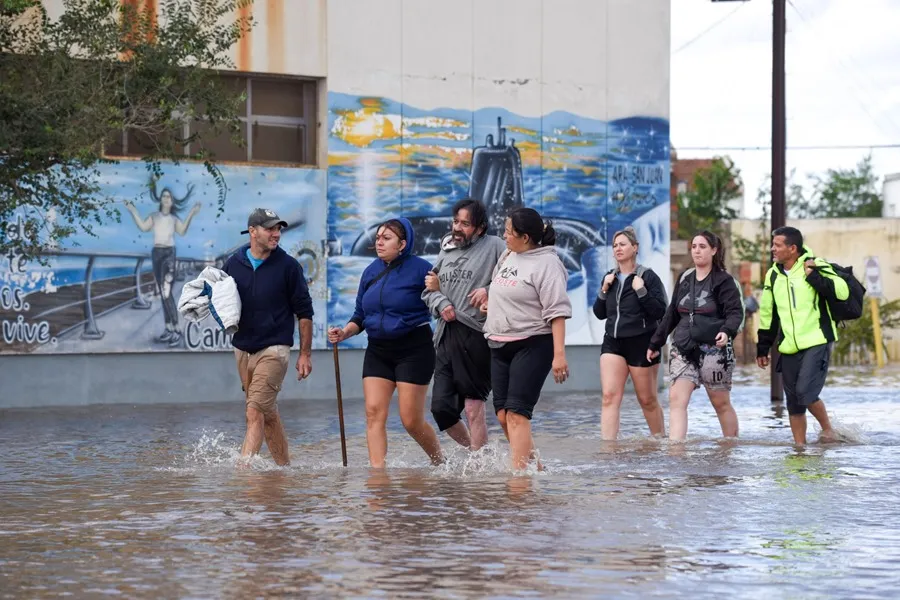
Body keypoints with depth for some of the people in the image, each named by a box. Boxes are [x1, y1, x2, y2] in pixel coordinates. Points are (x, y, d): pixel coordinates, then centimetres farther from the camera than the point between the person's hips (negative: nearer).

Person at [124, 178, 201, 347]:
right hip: (156, 253, 5)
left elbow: (182, 231, -13)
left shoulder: (174, 218, 7)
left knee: (167, 293, -16)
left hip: (169, 254, -5)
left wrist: (191, 215, -22)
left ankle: (177, 331, -16)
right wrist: (132, 211, -6)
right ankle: (168, 330, 12)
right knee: (162, 294, 7)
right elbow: (143, 227, -5)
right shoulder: (154, 216, 13)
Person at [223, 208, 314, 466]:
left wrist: (305, 354, -1)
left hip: (274, 349, -4)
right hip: (243, 349, 4)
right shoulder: (233, 264, 5)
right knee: (268, 413, 12)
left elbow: (304, 311, 1)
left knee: (255, 411, -16)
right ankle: (284, 465, 23)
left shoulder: (288, 266, -3)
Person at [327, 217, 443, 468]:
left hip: (413, 350, -6)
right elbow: (360, 315, 16)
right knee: (374, 412, -8)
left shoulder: (419, 269, -8)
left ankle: (440, 463, 20)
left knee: (411, 419, -4)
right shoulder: (371, 272, 10)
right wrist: (344, 332, 0)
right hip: (378, 351, 6)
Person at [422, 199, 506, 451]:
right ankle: (473, 450, 24)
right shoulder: (446, 251, 17)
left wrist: (489, 290, -16)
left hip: (476, 335, -6)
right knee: (441, 407, 3)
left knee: (473, 407, -4)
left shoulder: (493, 246, 0)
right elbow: (428, 290, 20)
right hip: (446, 336, 6)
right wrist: (441, 304, 1)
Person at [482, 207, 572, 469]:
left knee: (516, 412, -16)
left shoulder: (546, 264, -12)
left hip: (532, 345, -8)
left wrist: (559, 354, -23)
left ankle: (519, 470, -19)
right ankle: (534, 465, 15)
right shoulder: (507, 257, 12)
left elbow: (557, 312, -17)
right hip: (500, 345, 8)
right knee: (503, 415, 4)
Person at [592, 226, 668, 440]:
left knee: (647, 399, 7)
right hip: (613, 342, 4)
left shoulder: (648, 277, -5)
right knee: (609, 397, -10)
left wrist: (641, 291, -19)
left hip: (641, 343, -4)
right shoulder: (610, 278, 11)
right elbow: (600, 313, 14)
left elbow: (660, 311, -11)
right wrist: (604, 290, -1)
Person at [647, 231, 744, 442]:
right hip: (683, 350, 5)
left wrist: (727, 331, -33)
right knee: (676, 399, -11)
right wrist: (655, 343, 22)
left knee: (721, 403, 6)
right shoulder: (685, 279, 14)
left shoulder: (724, 281, -3)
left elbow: (735, 312, -12)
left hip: (714, 350, -5)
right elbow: (672, 314, 21)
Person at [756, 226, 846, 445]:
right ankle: (799, 446, 15)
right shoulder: (773, 275, 11)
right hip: (789, 348, 6)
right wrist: (762, 348, 18)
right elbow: (767, 314, 19)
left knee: (806, 392, -17)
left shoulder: (816, 266, -5)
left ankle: (828, 429, 5)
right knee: (793, 402, 6)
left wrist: (814, 277, -20)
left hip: (817, 343, -6)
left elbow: (842, 291, -16)